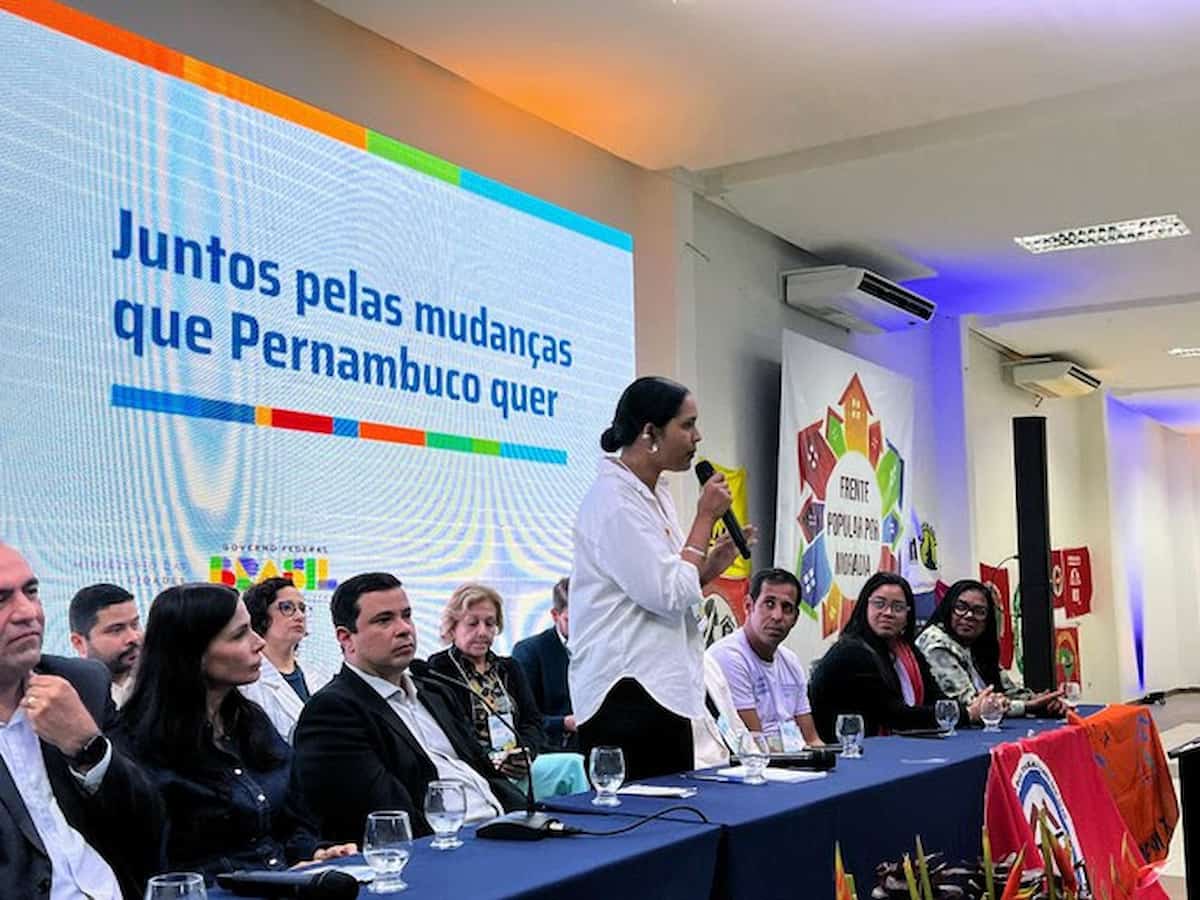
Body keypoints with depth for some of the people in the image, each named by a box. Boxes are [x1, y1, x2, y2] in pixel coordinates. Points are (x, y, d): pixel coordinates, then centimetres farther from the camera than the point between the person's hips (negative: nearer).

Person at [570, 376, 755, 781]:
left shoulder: (655, 495, 14)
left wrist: (711, 566, 7)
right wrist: (706, 517, -11)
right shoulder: (614, 501, -15)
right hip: (628, 692, -10)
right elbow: (668, 595, -20)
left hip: (664, 689, 10)